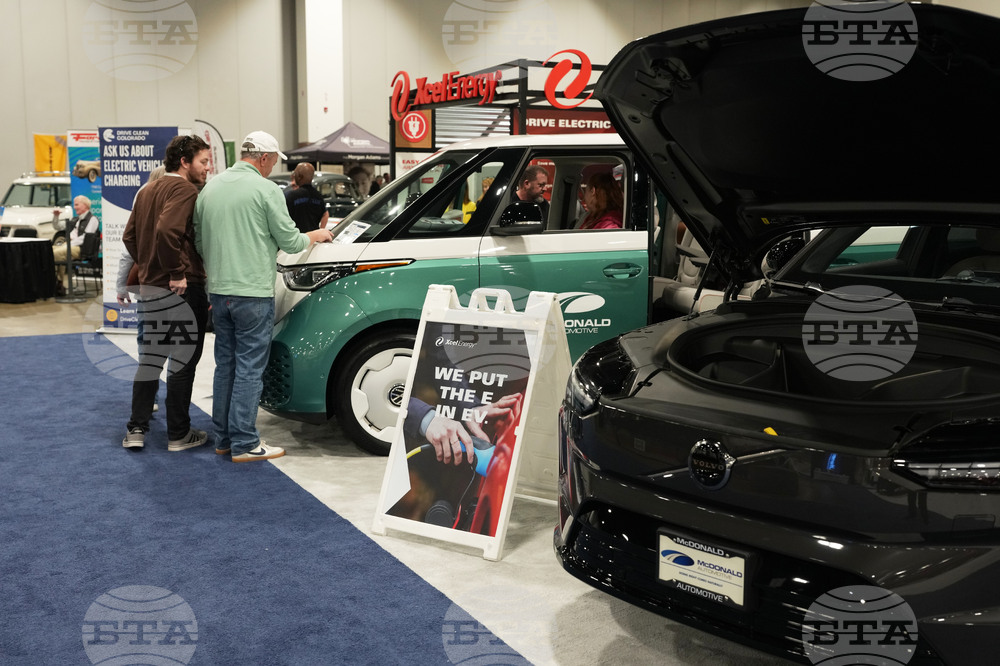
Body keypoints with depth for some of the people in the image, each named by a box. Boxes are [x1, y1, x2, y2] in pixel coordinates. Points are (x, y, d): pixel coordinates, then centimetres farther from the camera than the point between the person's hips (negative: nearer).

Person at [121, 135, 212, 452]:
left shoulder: (148, 190, 16)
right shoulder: (185, 189, -13)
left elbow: (129, 235, 17)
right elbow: (167, 231, -28)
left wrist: (146, 266, 16)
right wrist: (177, 272, -21)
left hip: (148, 286, 9)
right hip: (182, 289, -9)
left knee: (150, 357, 15)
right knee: (183, 360, 0)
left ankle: (136, 430, 18)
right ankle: (179, 434, 7)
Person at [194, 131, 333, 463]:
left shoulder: (210, 187, 10)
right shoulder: (266, 189, -10)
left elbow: (198, 239, 16)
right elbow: (289, 241, -6)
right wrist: (316, 236, 12)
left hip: (219, 291, 7)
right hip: (253, 292, -7)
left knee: (225, 364, 15)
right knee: (249, 368, -1)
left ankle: (223, 437, 21)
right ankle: (244, 444, 2)